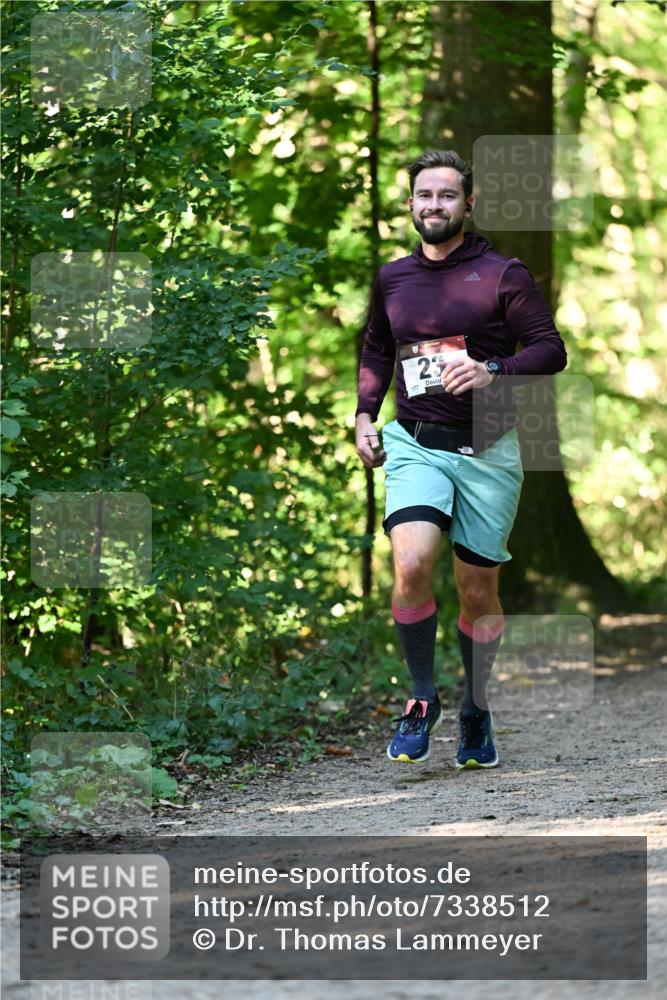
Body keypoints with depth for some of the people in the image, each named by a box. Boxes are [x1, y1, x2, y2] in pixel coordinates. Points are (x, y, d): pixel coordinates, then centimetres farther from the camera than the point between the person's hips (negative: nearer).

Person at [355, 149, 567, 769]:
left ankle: (476, 710, 25)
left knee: (478, 590, 5)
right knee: (411, 565, -22)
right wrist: (365, 415, 13)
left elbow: (551, 350, -4)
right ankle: (422, 699, -5)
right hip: (414, 445, 1)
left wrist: (493, 372, -20)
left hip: (487, 451, -1)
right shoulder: (392, 278, 10)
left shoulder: (502, 275, -1)